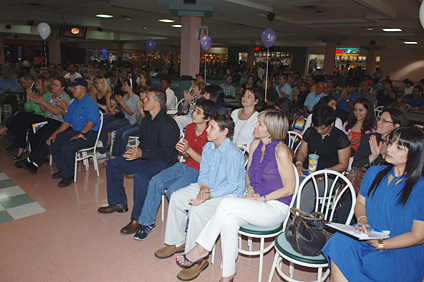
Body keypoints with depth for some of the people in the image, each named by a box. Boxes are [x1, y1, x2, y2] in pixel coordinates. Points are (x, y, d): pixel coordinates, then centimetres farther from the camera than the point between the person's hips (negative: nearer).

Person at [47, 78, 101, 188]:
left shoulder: (90, 103, -12)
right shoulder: (73, 104, 19)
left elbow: (91, 121, -24)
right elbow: (67, 121, 22)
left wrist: (81, 134, -30)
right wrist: (55, 133, 11)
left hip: (89, 134, -10)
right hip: (74, 131, 10)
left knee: (66, 148, -30)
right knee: (52, 142, 4)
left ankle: (68, 175, -9)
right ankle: (63, 170, 12)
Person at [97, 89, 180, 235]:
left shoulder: (168, 124, -21)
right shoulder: (146, 120, 8)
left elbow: (166, 153, -23)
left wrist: (142, 154, -27)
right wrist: (135, 151, 0)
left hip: (164, 161, -10)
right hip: (145, 158, 10)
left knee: (140, 176, -37)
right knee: (112, 164, 10)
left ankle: (137, 219, -22)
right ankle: (119, 203, 20)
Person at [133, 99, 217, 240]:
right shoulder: (189, 128, 5)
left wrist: (188, 150, -23)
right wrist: (183, 151, -10)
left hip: (199, 171, -7)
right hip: (185, 165, 7)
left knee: (172, 191, -26)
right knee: (155, 181, -11)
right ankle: (147, 222, 3)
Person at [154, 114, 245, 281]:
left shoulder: (233, 154, -23)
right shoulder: (208, 147, 2)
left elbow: (232, 184, -22)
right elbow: (203, 172, 9)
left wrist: (209, 195, -28)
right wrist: (203, 186, -12)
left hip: (230, 193, -8)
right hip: (208, 187, 9)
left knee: (198, 210, -30)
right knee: (177, 197, -3)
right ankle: (177, 242, 13)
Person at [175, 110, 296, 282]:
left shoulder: (281, 151, -16)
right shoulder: (255, 145, 5)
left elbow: (289, 188, -12)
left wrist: (262, 198, -14)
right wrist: (250, 190, 0)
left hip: (276, 207, -6)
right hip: (256, 202, 6)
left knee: (226, 204, -27)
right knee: (228, 222, -25)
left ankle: (201, 248, -9)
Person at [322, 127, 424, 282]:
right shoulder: (374, 172, 7)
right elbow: (360, 203, 17)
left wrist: (381, 244, -17)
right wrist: (362, 220, -6)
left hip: (403, 250, -4)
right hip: (368, 237, 4)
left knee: (373, 267, -34)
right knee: (340, 240, -28)